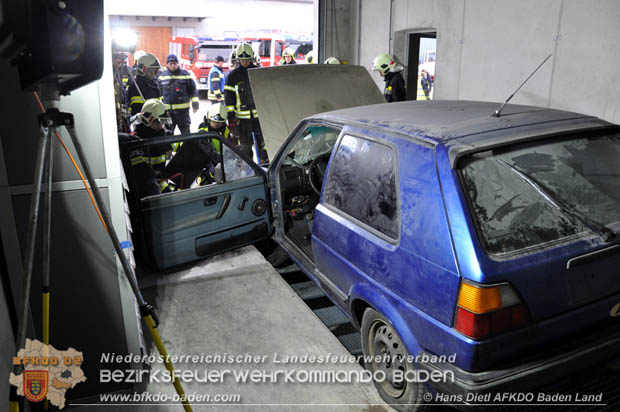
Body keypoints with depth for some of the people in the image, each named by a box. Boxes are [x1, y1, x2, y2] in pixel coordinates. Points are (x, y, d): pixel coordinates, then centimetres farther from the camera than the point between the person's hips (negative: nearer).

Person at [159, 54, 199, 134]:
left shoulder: (185, 74, 0)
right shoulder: (163, 76, 10)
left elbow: (193, 90, 1)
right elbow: (159, 92, 18)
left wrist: (195, 103, -7)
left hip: (182, 109, -3)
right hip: (167, 109, 3)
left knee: (185, 131, 4)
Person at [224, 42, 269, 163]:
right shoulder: (233, 75, 5)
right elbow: (228, 95, 5)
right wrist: (230, 114, -1)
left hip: (260, 113, 0)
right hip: (242, 116, 0)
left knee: (263, 142, 2)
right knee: (245, 144, 7)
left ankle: (265, 164, 14)